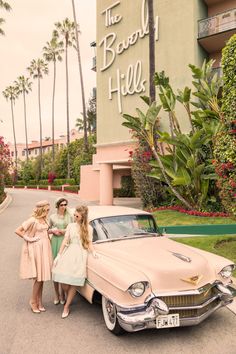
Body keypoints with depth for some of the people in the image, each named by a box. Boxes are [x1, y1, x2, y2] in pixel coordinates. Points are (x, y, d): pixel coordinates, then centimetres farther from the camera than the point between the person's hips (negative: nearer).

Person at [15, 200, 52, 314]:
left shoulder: (44, 219, 8)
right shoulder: (32, 220, -15)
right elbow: (17, 231, -15)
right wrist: (29, 238, -12)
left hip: (45, 249, 7)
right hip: (36, 250, -7)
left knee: (42, 277, 12)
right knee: (38, 277, -1)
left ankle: (39, 302, 24)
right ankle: (33, 302, 18)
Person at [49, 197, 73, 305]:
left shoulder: (70, 216, 5)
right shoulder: (52, 217, 7)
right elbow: (47, 230, 14)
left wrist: (65, 231, -9)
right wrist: (53, 231, -6)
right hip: (55, 243, 1)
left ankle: (62, 294, 13)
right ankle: (56, 294, 18)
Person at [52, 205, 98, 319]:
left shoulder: (88, 228, 5)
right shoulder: (70, 226, 7)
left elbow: (89, 243, 6)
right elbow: (65, 241, 5)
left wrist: (93, 252, -13)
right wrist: (58, 256, 1)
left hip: (80, 255, -1)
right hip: (69, 254, 1)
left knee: (74, 283, 0)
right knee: (64, 281, -3)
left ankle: (66, 306, 18)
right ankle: (69, 297, 29)